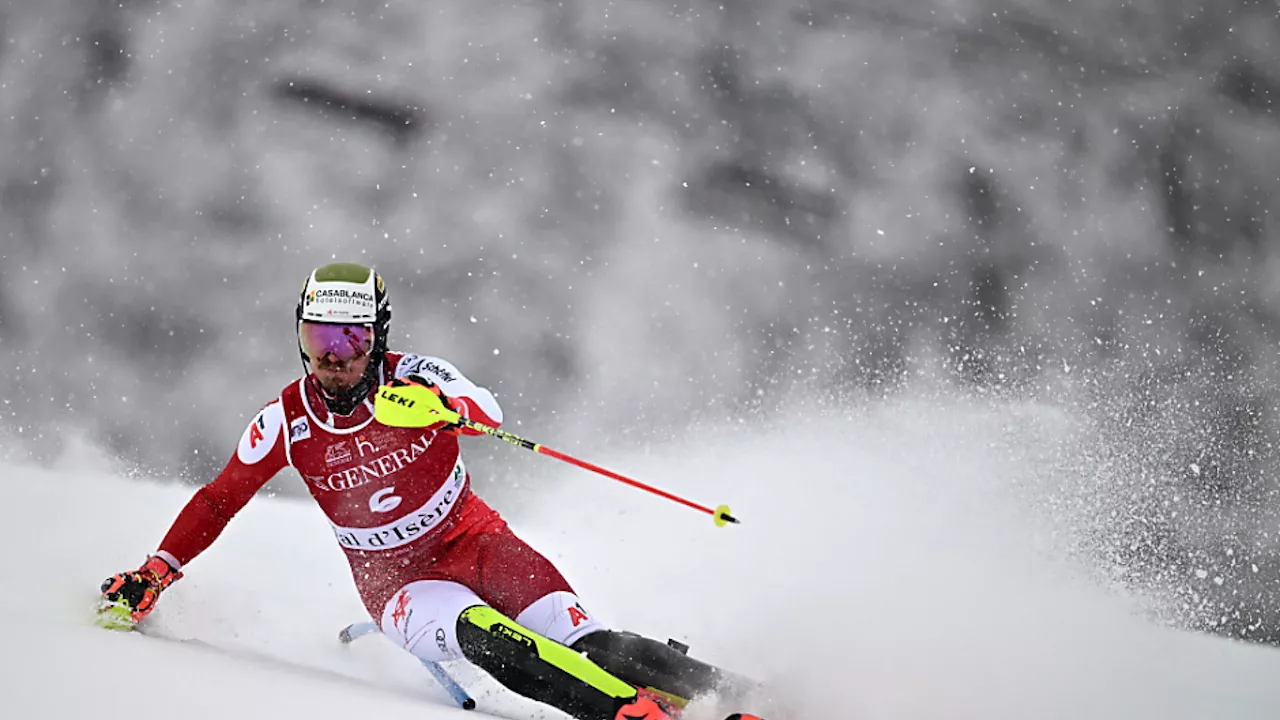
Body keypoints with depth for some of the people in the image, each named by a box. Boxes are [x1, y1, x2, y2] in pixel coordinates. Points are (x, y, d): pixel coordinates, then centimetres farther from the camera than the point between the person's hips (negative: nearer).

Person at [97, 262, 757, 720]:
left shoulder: (411, 377, -13)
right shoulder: (286, 421, -7)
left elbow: (487, 412, -34)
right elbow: (218, 501, 6)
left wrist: (442, 403, -57)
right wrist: (156, 572, -2)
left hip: (476, 541, 0)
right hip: (396, 582, 0)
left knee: (579, 639, -21)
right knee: (479, 636, -33)